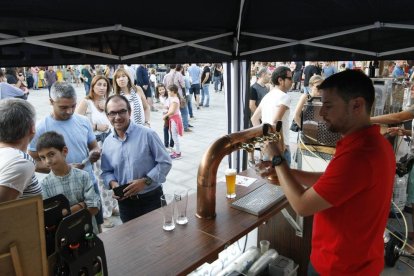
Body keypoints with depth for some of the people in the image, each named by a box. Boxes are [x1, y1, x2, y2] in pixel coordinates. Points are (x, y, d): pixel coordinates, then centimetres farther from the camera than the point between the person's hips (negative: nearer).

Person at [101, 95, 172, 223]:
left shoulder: (147, 134, -14)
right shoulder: (107, 143, 1)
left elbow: (165, 163, -11)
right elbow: (106, 171, 11)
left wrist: (145, 181, -20)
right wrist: (112, 183, -10)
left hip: (150, 199, -4)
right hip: (125, 202, 4)